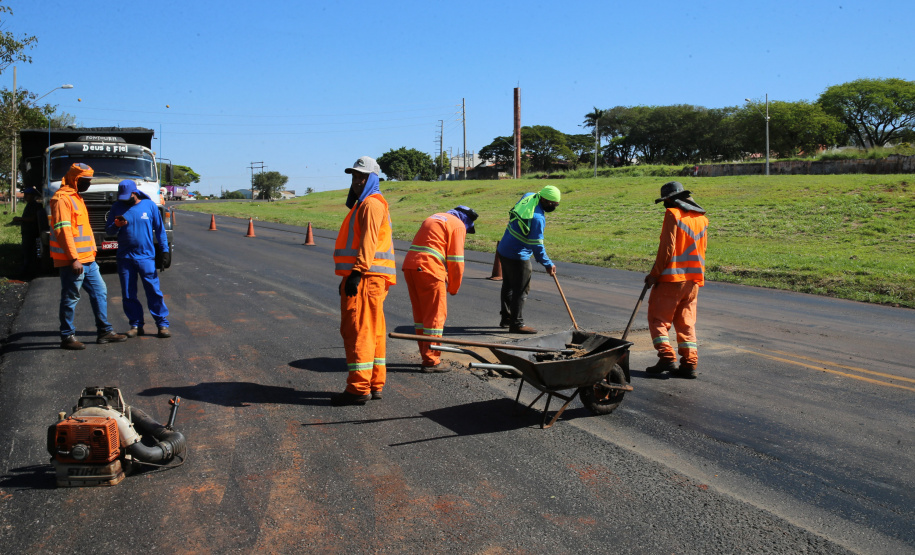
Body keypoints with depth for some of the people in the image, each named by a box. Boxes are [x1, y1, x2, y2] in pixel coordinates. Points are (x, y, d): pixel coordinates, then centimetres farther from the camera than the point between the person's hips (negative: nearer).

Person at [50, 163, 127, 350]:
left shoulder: (75, 197, 19)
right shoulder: (62, 199, -14)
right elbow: (63, 230, -21)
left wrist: (91, 254, 23)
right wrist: (73, 259, -24)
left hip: (87, 260, 10)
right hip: (72, 262, -10)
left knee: (99, 292, 11)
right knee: (70, 298, -1)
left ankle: (104, 332, 17)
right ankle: (67, 337, 9)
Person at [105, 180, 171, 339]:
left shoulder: (149, 205, 3)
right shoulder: (117, 207, 7)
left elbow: (160, 229, 8)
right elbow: (108, 230, 11)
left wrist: (164, 250, 3)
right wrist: (116, 225, -12)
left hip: (146, 256, -3)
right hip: (125, 258, 3)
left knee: (154, 292, -5)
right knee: (128, 295, 5)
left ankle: (162, 325, 1)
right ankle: (136, 325, 16)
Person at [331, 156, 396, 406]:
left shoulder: (371, 204, -9)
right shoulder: (363, 204, 24)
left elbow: (368, 242, -21)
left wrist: (357, 273, -27)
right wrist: (348, 276, 27)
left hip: (365, 278, -11)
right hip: (368, 278, 11)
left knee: (357, 329, -11)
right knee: (372, 331, 12)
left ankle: (358, 387, -9)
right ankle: (374, 384, 19)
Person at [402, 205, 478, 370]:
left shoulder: (433, 218, 28)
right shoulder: (458, 225, 3)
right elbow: (456, 260, -4)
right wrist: (454, 288, 8)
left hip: (409, 266, 8)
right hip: (429, 270, -8)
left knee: (420, 314, 15)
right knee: (435, 315, 0)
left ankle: (426, 355, 23)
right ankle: (431, 361, 2)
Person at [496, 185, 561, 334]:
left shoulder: (528, 197, 0)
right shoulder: (537, 218, -26)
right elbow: (537, 245, -21)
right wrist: (548, 264, -11)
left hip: (503, 250, 10)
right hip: (517, 257, -10)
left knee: (508, 286, 18)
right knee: (521, 290, -1)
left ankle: (506, 318, 30)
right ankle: (516, 324, 5)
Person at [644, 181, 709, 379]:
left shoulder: (673, 214, -9)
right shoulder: (701, 218, 13)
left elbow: (667, 248, -14)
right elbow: (702, 249, 16)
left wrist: (655, 273, -8)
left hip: (672, 277, -7)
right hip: (694, 279, 7)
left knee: (658, 318, 2)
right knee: (686, 321, 11)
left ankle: (667, 357, -8)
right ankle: (689, 363, 6)